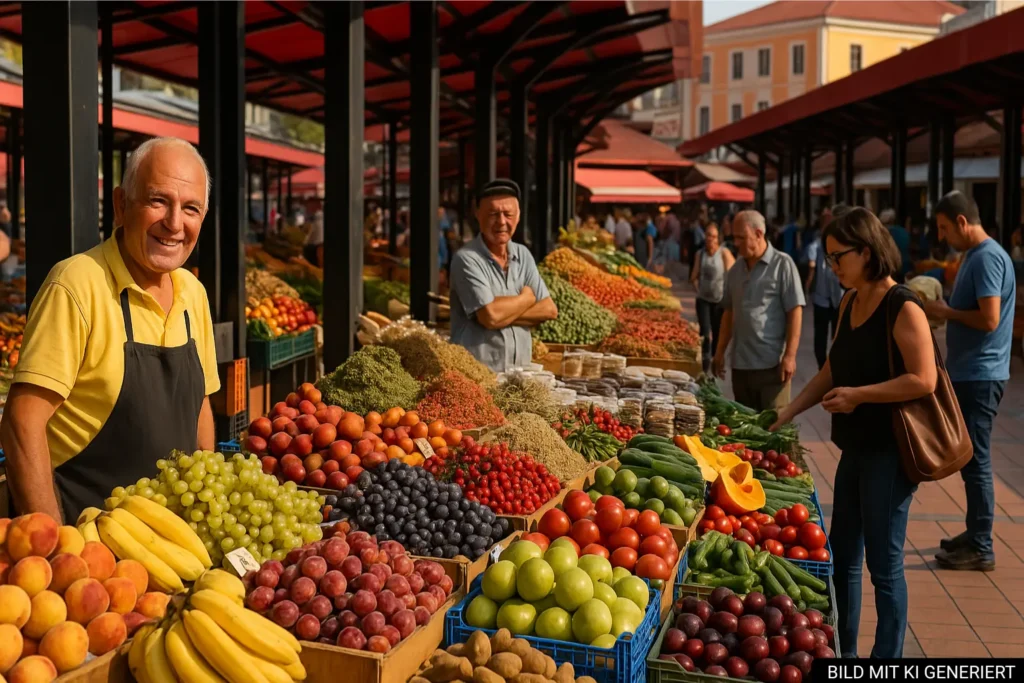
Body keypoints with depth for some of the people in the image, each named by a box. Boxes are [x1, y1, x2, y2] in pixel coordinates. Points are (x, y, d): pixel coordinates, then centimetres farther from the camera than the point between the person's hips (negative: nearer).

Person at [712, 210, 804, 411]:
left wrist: (789, 356, -15)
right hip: (740, 364, 6)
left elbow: (795, 312, -10)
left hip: (772, 363, -6)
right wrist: (720, 352, 14)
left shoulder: (782, 264, -6)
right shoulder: (736, 269, 11)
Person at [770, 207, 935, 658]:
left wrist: (858, 395, -19)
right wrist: (787, 414, 11)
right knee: (842, 557, 16)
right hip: (856, 447, 9)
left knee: (883, 563, 1)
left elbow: (924, 380, -21)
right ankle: (842, 651, 31)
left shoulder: (903, 308, -16)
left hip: (889, 451, -8)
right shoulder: (850, 302, 8)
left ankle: (887, 654, 17)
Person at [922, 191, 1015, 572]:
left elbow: (989, 319, -23)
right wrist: (941, 311, 6)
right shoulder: (975, 255, 14)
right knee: (970, 458, 16)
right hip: (969, 373, 10)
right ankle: (975, 533, 27)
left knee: (975, 460, -4)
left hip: (980, 376, -10)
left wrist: (946, 312, -11)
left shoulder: (987, 258, -16)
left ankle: (981, 549, 4)